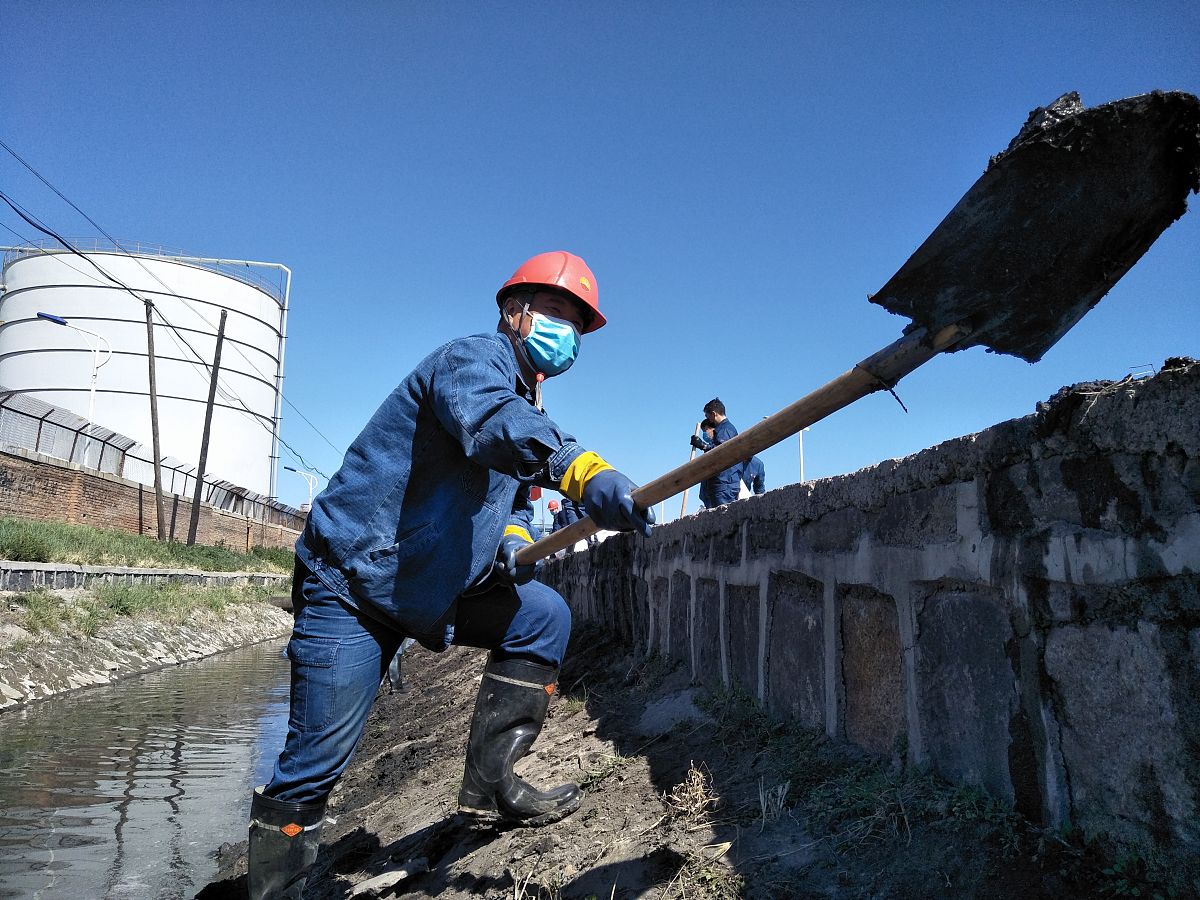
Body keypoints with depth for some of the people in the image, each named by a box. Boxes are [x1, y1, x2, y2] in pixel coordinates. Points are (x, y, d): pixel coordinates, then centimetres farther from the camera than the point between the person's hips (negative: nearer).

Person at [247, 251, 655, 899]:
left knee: (543, 616, -2)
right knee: (317, 761, -6)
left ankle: (490, 780, 3)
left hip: (437, 584, 9)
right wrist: (583, 470, -55)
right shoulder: (474, 358, -15)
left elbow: (514, 497, 21)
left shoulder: (527, 409, 14)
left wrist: (512, 539, -1)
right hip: (350, 581, -8)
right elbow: (489, 421, -39)